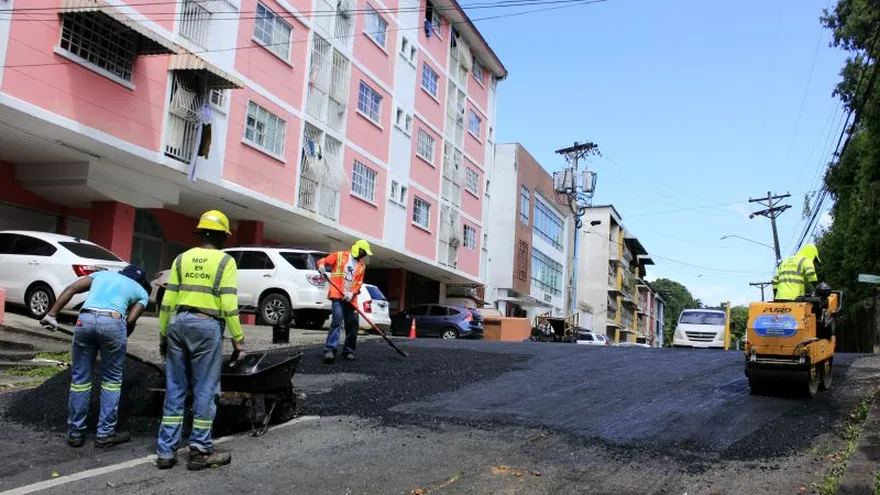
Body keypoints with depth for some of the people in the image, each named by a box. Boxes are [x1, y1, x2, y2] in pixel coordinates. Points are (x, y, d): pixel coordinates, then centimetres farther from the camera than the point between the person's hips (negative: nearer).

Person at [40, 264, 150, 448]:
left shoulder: (102, 274, 32)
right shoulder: (141, 292, 24)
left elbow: (71, 289, 16)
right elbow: (131, 320, 6)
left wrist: (51, 314, 10)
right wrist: (123, 337, 23)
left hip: (85, 319, 2)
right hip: (113, 322, -2)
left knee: (80, 378, 14)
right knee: (112, 380, 13)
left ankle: (75, 432, 20)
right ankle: (105, 433, 15)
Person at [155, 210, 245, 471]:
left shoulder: (182, 258, 10)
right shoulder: (225, 261, -2)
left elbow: (167, 300, 7)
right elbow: (229, 304, -10)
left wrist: (163, 333, 14)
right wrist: (238, 338, -6)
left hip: (179, 323, 5)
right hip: (207, 325, -4)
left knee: (175, 390, 9)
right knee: (205, 390, 2)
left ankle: (166, 451, 13)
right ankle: (200, 451, 7)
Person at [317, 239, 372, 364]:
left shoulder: (362, 266, 16)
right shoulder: (340, 256, 4)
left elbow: (359, 283, 9)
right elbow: (323, 261, 4)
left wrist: (352, 293, -9)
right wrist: (321, 266, -21)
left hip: (350, 298, 6)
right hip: (337, 295, -6)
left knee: (353, 324, 6)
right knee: (337, 320, -21)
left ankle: (348, 351, 19)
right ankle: (330, 350, -24)